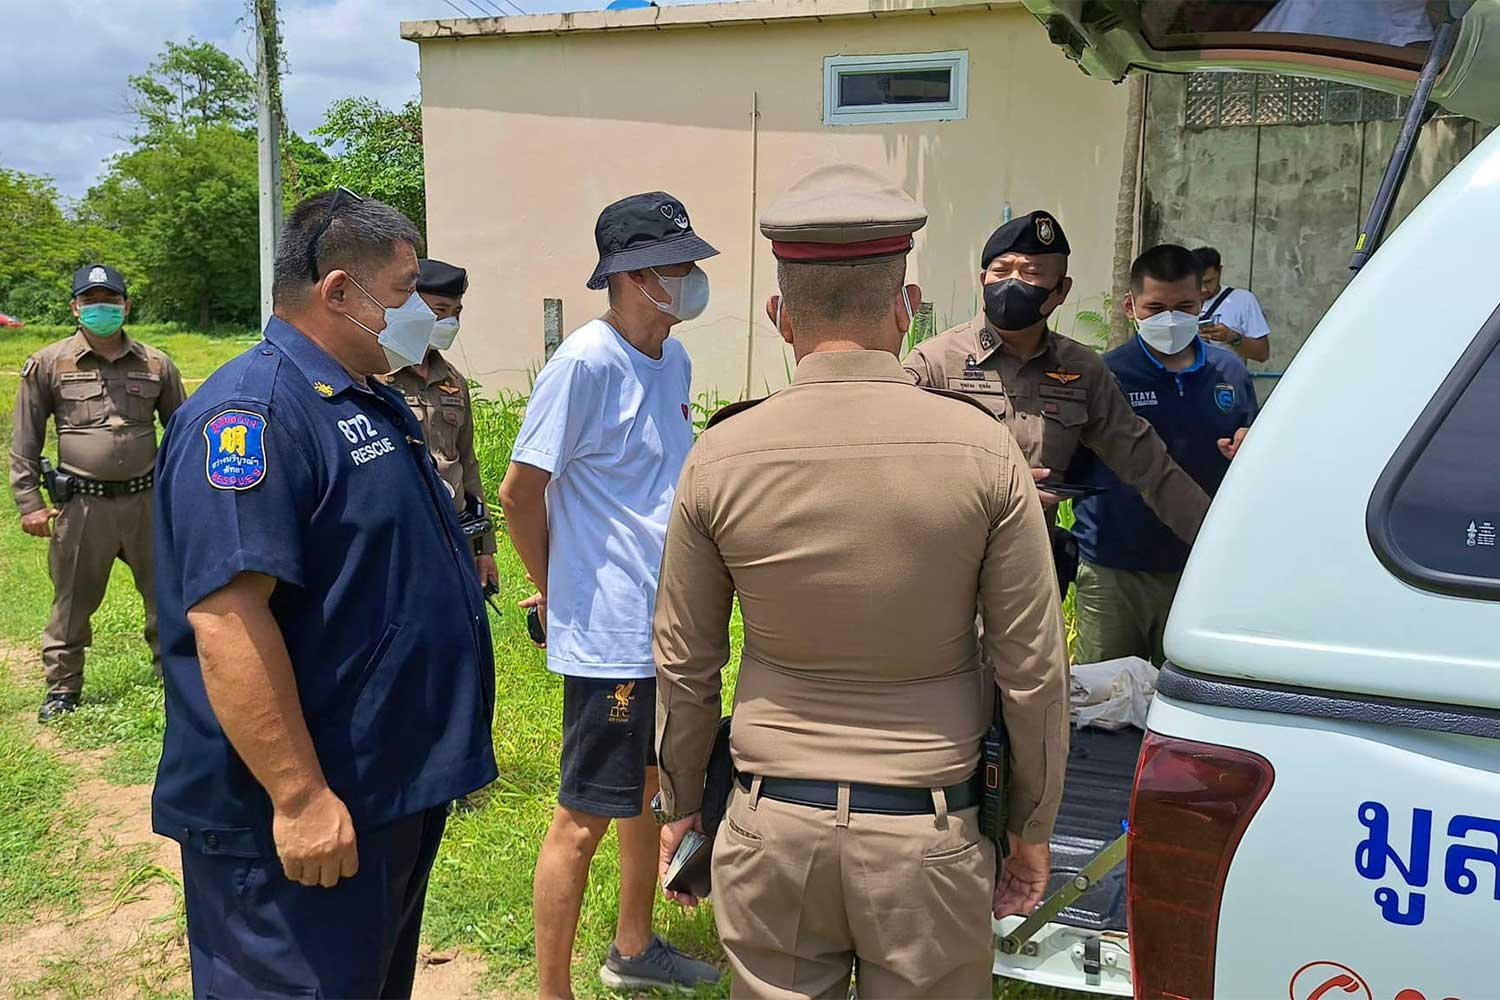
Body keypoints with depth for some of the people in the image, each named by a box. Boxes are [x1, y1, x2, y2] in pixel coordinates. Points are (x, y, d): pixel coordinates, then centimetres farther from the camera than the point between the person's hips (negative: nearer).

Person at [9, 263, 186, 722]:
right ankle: (62, 687, 23)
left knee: (166, 591, 11)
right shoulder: (48, 365, -1)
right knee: (72, 601, 8)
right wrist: (30, 503, -1)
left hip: (147, 499, 2)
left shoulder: (156, 364, 3)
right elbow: (24, 442, 3)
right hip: (82, 506, -1)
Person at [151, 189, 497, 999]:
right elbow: (227, 616, -28)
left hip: (396, 789, 10)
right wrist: (299, 797, -27)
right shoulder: (254, 411, -20)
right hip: (304, 815, -10)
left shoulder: (368, 401, 12)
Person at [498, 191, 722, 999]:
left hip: (670, 623, 9)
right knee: (585, 816, 1)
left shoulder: (673, 359, 8)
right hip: (610, 635, -9)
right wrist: (556, 593, -1)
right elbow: (520, 492, -13)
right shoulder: (586, 362, -18)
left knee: (648, 787, 21)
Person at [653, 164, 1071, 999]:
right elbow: (1034, 670, -5)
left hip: (772, 828, 1)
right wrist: (1034, 829, 8)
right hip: (926, 835, -1)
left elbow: (684, 664, 1)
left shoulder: (722, 458, -7)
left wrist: (680, 806, 16)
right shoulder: (984, 448, -10)